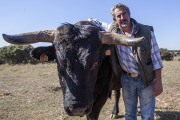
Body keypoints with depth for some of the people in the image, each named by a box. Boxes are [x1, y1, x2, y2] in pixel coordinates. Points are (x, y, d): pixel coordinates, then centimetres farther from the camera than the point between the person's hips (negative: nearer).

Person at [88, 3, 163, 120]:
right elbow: (94, 21, 9)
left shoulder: (147, 32, -12)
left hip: (146, 79, -2)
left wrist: (158, 82, -10)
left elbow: (156, 58, -9)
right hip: (127, 79, 2)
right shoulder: (113, 29, -5)